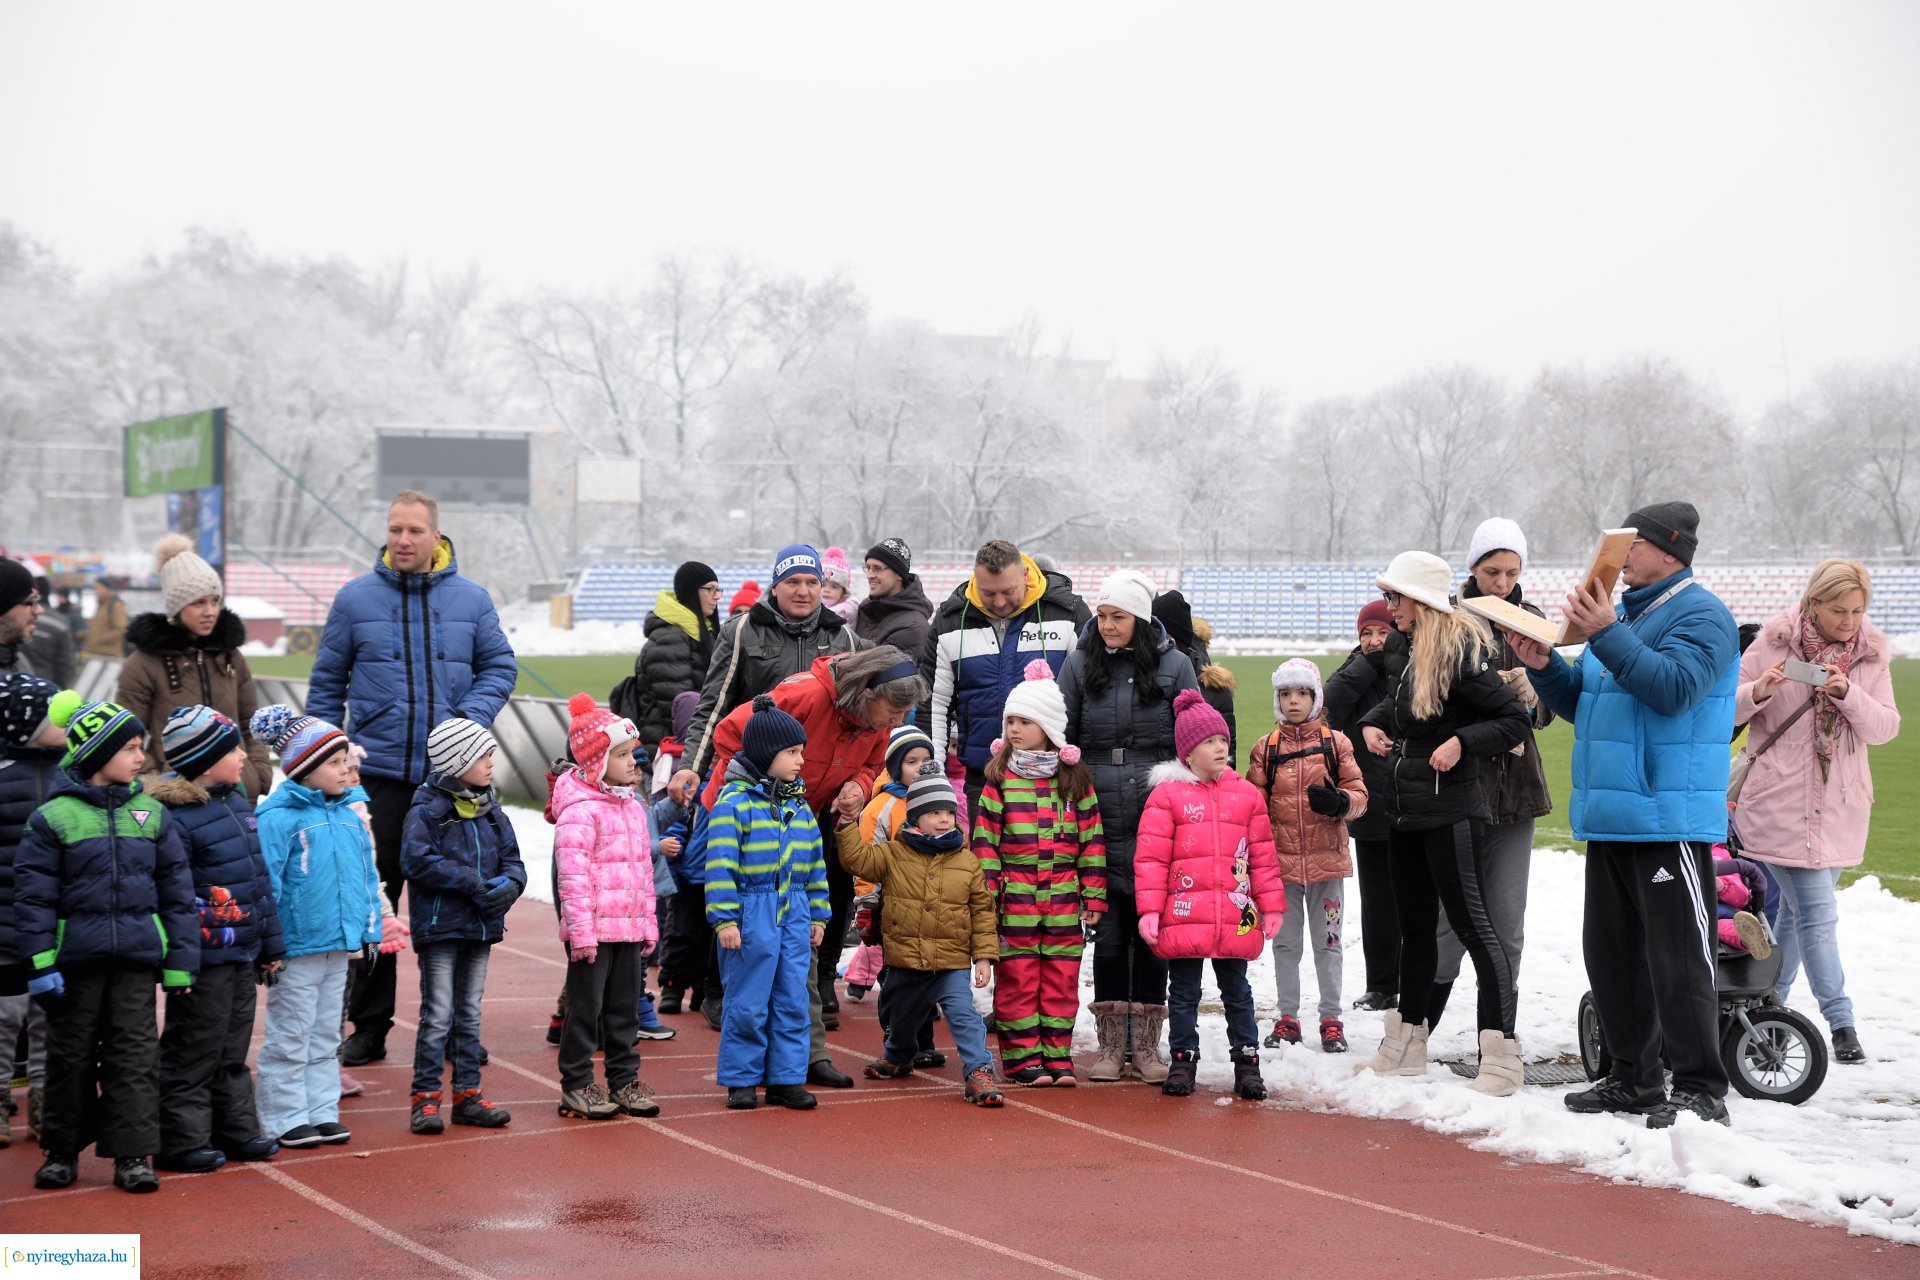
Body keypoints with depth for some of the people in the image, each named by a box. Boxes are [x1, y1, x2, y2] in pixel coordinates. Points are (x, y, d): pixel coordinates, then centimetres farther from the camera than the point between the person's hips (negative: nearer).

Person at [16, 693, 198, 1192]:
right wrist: (41, 963, -10)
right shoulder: (53, 817, -4)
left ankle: (132, 1154, 6)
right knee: (71, 1056, 8)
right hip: (75, 958, -2)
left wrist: (180, 959, 4)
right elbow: (32, 894, -4)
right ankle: (62, 1150, 21)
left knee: (135, 1053, 0)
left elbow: (176, 888, 8)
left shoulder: (152, 814, 6)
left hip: (137, 957, 2)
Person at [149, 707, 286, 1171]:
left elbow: (260, 878, 18)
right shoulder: (174, 817, -17)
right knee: (194, 1054, -1)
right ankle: (183, 1140, 7)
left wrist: (272, 945, 18)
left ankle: (237, 1129, 26)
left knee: (233, 1050, 17)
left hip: (243, 956, 8)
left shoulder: (237, 803, 12)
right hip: (203, 958, -8)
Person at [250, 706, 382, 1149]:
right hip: (296, 947, -7)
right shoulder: (278, 817, -14)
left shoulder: (349, 814, 9)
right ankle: (287, 1118, 8)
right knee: (289, 1037, 2)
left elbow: (366, 875, 16)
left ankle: (322, 1112, 22)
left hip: (339, 945, 7)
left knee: (326, 1036, 14)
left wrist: (371, 929, 13)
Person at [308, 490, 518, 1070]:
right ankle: (368, 1024, 9)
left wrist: (473, 716, -9)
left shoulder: (471, 599, 5)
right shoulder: (355, 599, 2)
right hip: (378, 774, -1)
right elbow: (327, 683, 7)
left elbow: (500, 667, 9)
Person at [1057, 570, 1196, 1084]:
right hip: (1100, 824, 1)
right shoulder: (1080, 664, 6)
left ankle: (1146, 1041, 13)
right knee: (1109, 933, 3)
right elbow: (1062, 742, 9)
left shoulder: (1174, 665, 3)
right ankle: (1111, 1042, 12)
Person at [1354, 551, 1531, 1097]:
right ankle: (1406, 1045, 25)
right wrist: (1372, 724, 10)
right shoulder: (1406, 654, 11)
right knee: (1415, 927, 15)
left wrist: (1462, 742, -24)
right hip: (1406, 811, 9)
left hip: (1450, 811, -9)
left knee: (1471, 924, -9)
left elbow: (1515, 720, -14)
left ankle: (1502, 1056, -9)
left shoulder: (1461, 653, -14)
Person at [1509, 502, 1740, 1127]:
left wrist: (1605, 636, -27)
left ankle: (1699, 1088, -5)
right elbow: (1581, 704, 23)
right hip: (1610, 816, 10)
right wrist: (1545, 666, 5)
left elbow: (1675, 687, -24)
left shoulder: (1700, 614, -8)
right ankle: (1633, 1079, 22)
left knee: (1677, 958, -9)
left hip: (1669, 818, -10)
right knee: (1611, 952, 13)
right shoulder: (1621, 612, 19)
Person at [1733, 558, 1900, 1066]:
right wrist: (1758, 691, -23)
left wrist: (1848, 694, -19)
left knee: (1797, 907, 13)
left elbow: (1885, 728, -2)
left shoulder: (1872, 652, 4)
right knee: (1818, 914, -9)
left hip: (1840, 805, 4)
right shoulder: (1775, 642, -6)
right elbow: (1724, 708, -3)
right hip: (1780, 804, -4)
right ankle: (1842, 1024, -5)